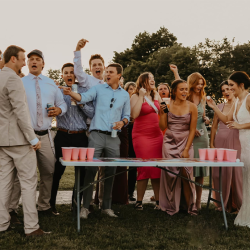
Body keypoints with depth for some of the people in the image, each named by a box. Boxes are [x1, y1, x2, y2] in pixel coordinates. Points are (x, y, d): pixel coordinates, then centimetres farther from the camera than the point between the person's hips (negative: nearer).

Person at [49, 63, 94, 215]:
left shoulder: (84, 91, 7)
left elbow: (92, 114, -1)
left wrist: (80, 103, -13)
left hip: (80, 136, 0)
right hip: (62, 136, 0)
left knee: (82, 170, 2)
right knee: (58, 170, 0)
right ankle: (51, 203, 14)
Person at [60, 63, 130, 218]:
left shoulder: (125, 95, 14)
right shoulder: (98, 89, 8)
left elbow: (127, 115, 16)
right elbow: (83, 98, -9)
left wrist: (122, 122, -6)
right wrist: (70, 93, -27)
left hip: (114, 137, 3)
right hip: (97, 134, -2)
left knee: (111, 172, 7)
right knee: (91, 170, -6)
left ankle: (107, 206, 18)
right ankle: (86, 206, 2)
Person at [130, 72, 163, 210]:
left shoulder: (156, 95, 14)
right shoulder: (136, 96, -2)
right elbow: (134, 114, -17)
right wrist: (141, 96, -15)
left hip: (157, 135, 6)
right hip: (142, 136, -5)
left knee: (158, 168, 3)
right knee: (145, 168, -7)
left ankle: (158, 200, 11)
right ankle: (139, 201, 4)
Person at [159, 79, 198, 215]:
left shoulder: (191, 107, -2)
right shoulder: (167, 105, 1)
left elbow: (192, 130, -2)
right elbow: (163, 127, 3)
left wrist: (186, 149, -7)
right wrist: (161, 113, -12)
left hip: (186, 143, -1)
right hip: (170, 143, 1)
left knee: (186, 174, -8)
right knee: (170, 174, 1)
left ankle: (190, 206, 7)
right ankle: (171, 206, 13)